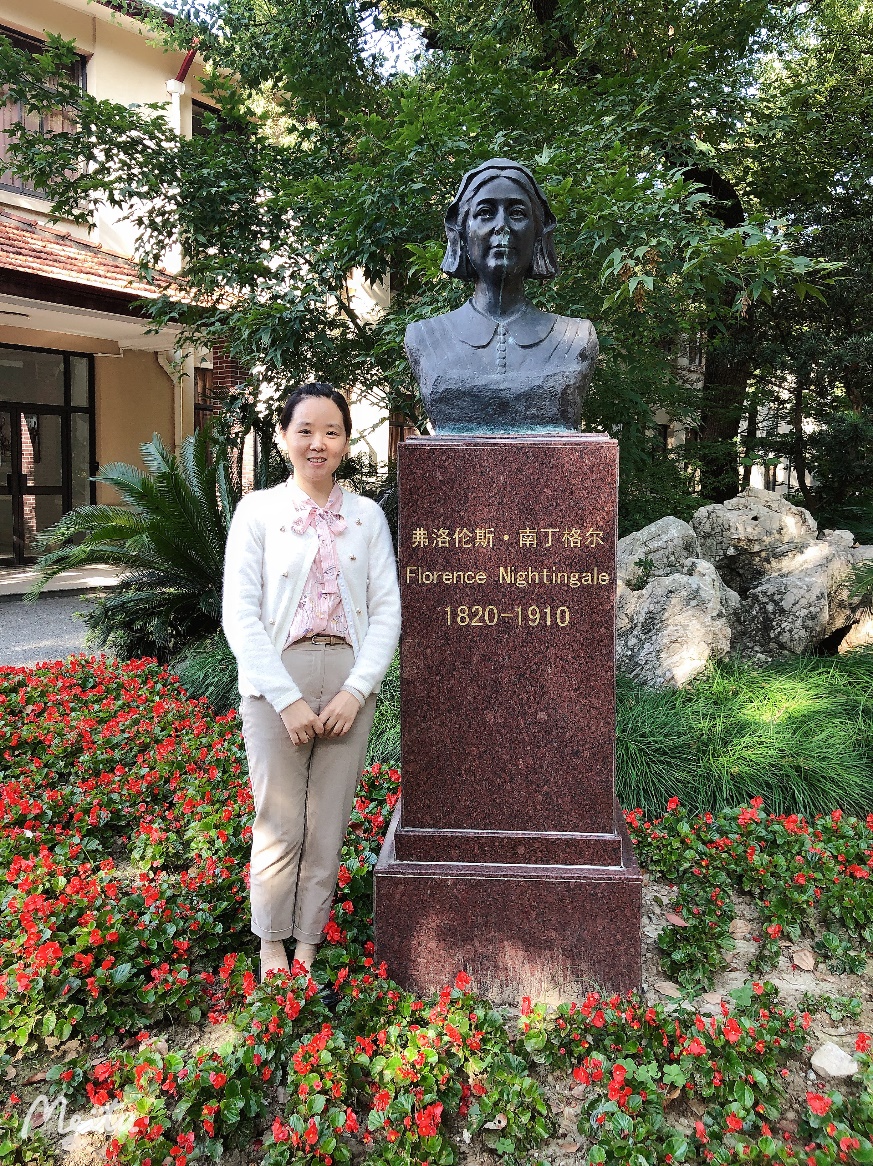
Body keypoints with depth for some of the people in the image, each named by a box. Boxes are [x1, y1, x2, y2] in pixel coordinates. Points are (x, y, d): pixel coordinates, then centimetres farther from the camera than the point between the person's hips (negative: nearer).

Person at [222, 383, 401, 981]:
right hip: (275, 684, -2)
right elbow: (239, 614, -5)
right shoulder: (257, 510, 1)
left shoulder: (368, 515, 7)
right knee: (279, 824, 3)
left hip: (349, 683, 2)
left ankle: (309, 941, 27)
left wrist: (356, 690, -9)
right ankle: (272, 945, 25)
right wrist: (288, 699, -12)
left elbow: (388, 610, 3)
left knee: (329, 824, 9)